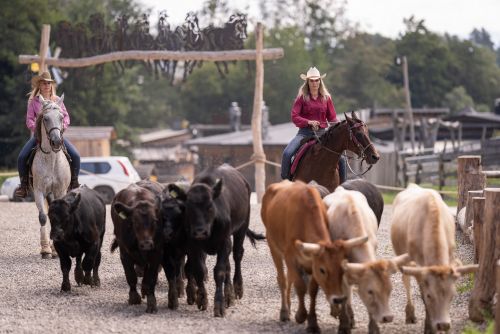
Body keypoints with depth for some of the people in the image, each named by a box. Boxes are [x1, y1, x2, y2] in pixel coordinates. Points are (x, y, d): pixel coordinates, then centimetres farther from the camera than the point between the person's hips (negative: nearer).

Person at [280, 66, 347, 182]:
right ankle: (285, 180, -10)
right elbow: (294, 117, -7)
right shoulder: (302, 97, 1)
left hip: (322, 133, 2)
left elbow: (332, 118, 10)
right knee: (287, 153, -25)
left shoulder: (326, 98, 8)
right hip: (305, 132, -2)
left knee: (341, 158, -9)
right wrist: (308, 122, -23)